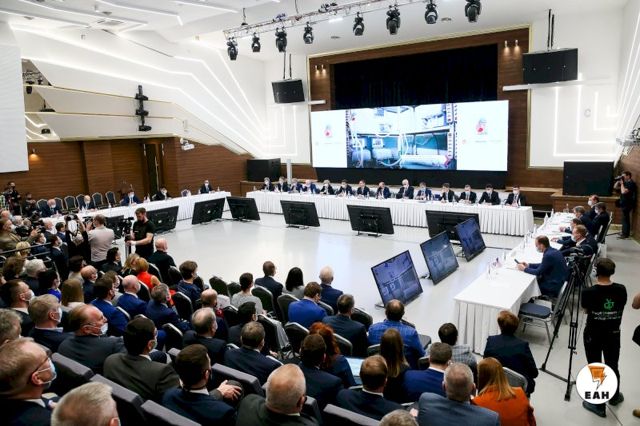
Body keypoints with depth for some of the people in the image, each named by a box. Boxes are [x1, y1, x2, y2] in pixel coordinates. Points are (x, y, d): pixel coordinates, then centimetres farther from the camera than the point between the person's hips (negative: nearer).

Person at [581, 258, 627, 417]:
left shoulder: (588, 292, -21)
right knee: (612, 366, 22)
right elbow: (621, 308, 6)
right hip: (613, 334, 4)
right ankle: (614, 397, 44)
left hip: (593, 335, -4)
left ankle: (598, 405, 20)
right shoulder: (621, 290, -11)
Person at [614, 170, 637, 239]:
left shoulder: (631, 183, -15)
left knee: (625, 218, -6)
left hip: (627, 204, -9)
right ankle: (624, 231, 24)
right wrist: (618, 181, 3)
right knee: (624, 218, 15)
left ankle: (626, 234, -2)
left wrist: (622, 183, -17)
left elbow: (623, 192, -26)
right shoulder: (625, 183, 12)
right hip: (624, 203, 9)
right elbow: (615, 187, 18)